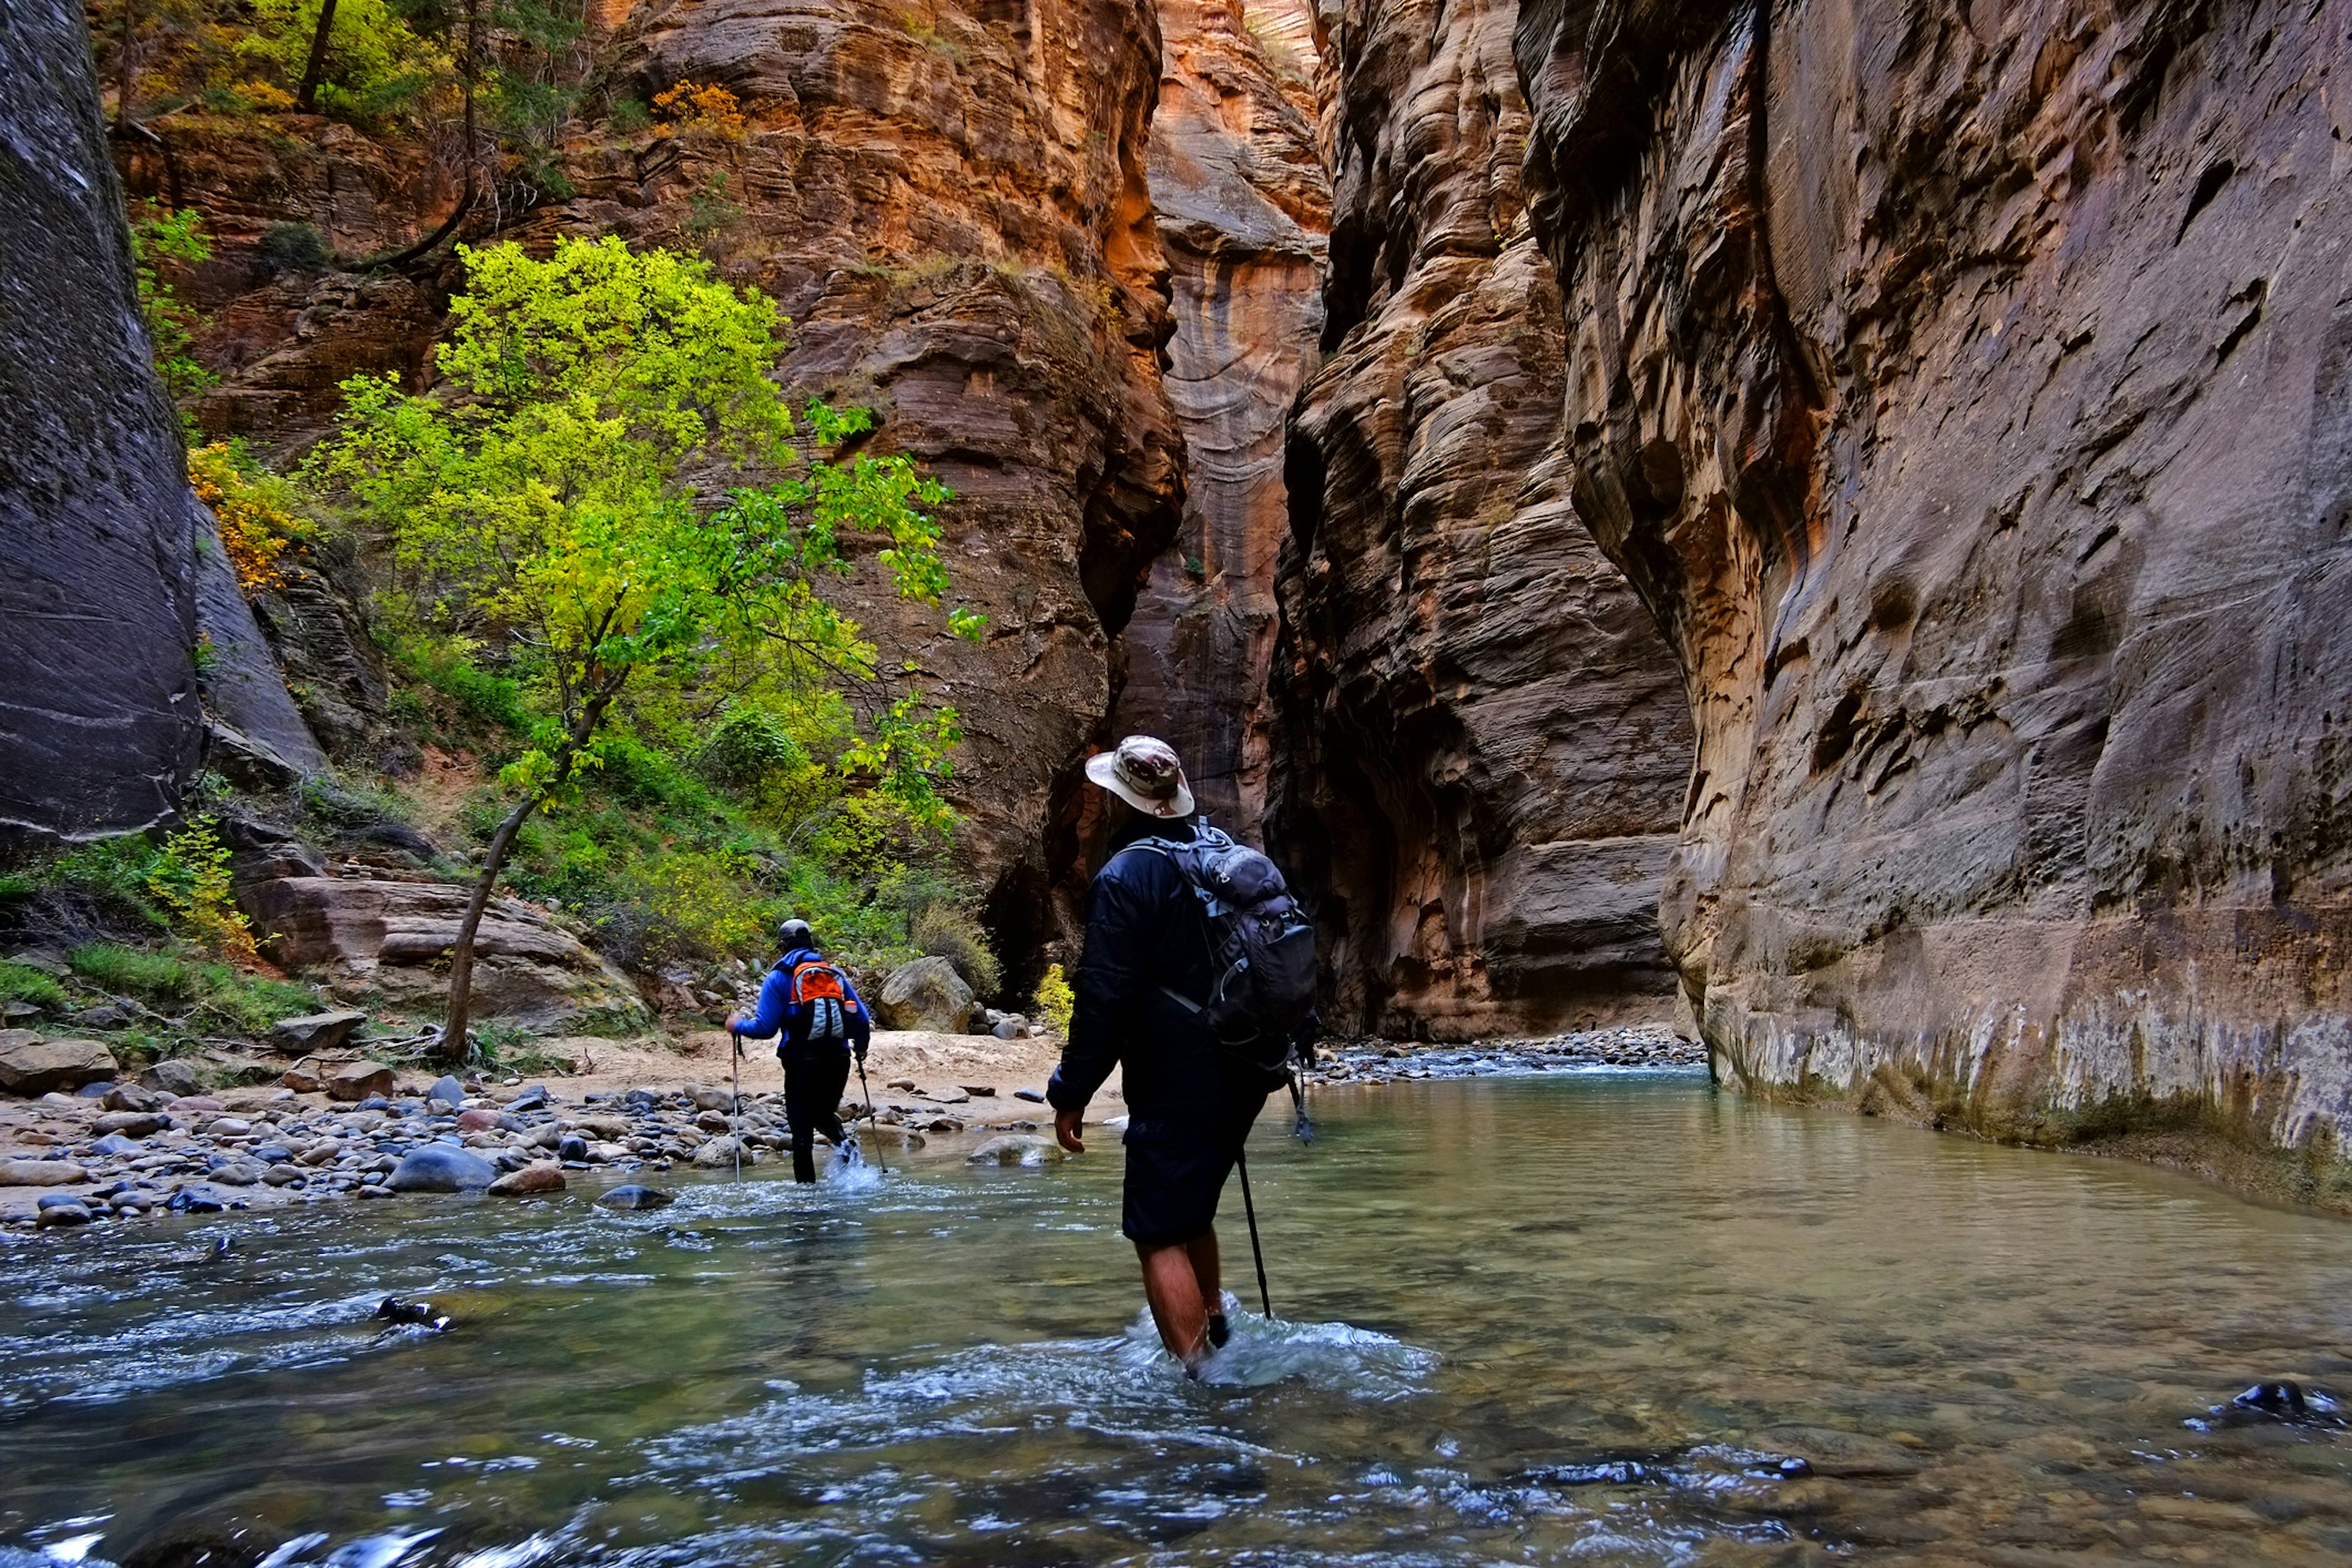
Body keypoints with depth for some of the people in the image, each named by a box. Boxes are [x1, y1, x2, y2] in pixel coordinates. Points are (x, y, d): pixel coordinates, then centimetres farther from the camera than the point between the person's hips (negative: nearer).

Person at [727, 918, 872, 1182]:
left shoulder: (779, 977, 0)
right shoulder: (836, 974, 10)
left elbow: (765, 1028, -7)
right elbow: (863, 1020, 6)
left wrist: (738, 1025, 12)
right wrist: (860, 1049, 25)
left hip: (802, 1064, -3)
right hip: (838, 1061, 4)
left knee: (802, 1131, 6)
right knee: (824, 1114, 24)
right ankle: (844, 1141, -5)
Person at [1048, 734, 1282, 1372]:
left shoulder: (1124, 877, -15)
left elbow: (1104, 997, -17)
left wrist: (1072, 1093, -10)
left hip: (1174, 1087, -9)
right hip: (1243, 1079, 9)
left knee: (1160, 1237, -1)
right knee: (1190, 1211, 26)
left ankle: (1198, 1374, -3)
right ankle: (1213, 1322, 40)